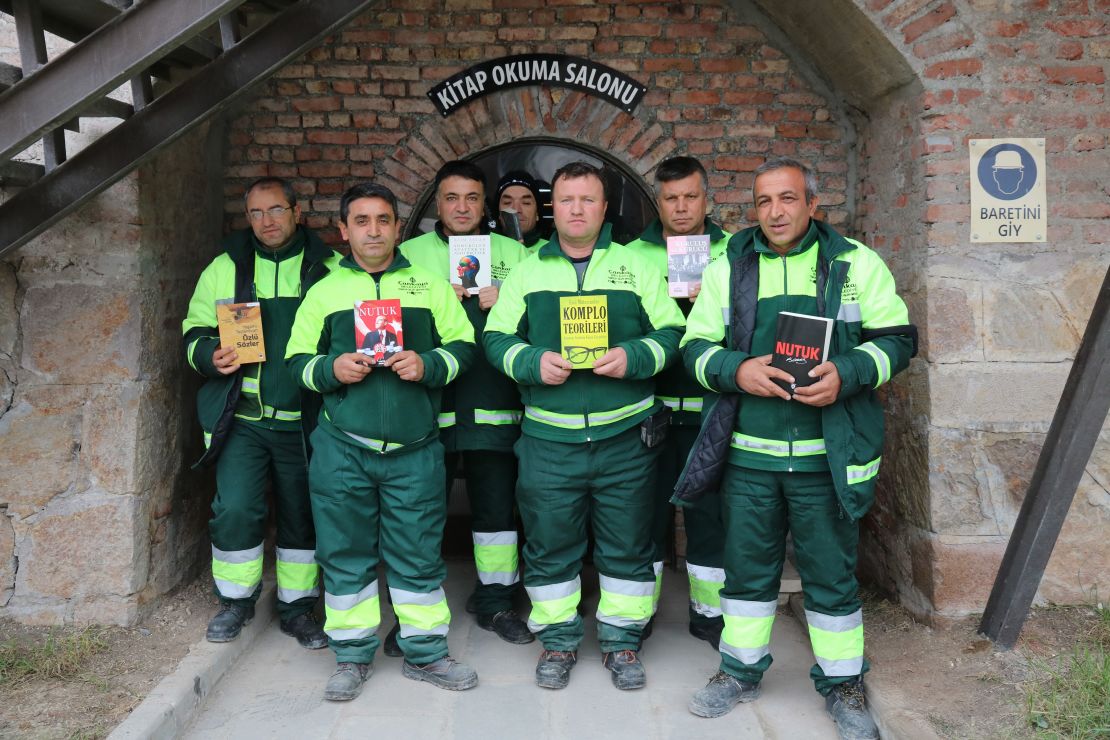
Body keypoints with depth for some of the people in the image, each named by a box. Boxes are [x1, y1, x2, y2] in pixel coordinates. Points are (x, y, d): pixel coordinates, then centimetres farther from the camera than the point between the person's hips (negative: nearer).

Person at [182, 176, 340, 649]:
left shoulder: (329, 269, 4)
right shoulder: (224, 268, 8)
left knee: (302, 514, 9)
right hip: (241, 418, 0)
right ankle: (235, 600, 18)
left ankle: (297, 606, 26)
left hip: (304, 420, 0)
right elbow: (194, 333, 10)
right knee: (235, 509, -6)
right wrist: (211, 357, -12)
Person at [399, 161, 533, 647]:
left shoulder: (513, 254, 12)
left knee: (497, 504, 7)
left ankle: (495, 600, 24)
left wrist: (505, 304, -9)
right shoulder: (409, 253, 10)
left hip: (493, 406, 1)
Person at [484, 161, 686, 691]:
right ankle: (558, 638, 25)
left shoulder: (636, 267, 7)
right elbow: (497, 339, 7)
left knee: (627, 544, 8)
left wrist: (633, 358, -14)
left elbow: (671, 333, 5)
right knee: (550, 542, 8)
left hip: (624, 435, 0)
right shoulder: (526, 273, 9)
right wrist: (533, 363, -12)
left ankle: (622, 638, 25)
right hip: (548, 437, 1)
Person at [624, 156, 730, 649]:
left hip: (709, 408, 0)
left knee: (710, 511, 9)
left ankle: (709, 612, 25)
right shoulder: (633, 254, 7)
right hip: (650, 404, 0)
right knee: (648, 508, 8)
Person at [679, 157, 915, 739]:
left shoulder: (855, 263, 2)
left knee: (831, 572, 9)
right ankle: (741, 671, 32)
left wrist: (846, 375, -16)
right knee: (747, 567, 13)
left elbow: (897, 338, 2)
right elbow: (696, 347, 5)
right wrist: (737, 370, -16)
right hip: (749, 453, 2)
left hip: (828, 455, -1)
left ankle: (842, 682, 29)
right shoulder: (727, 268, 7)